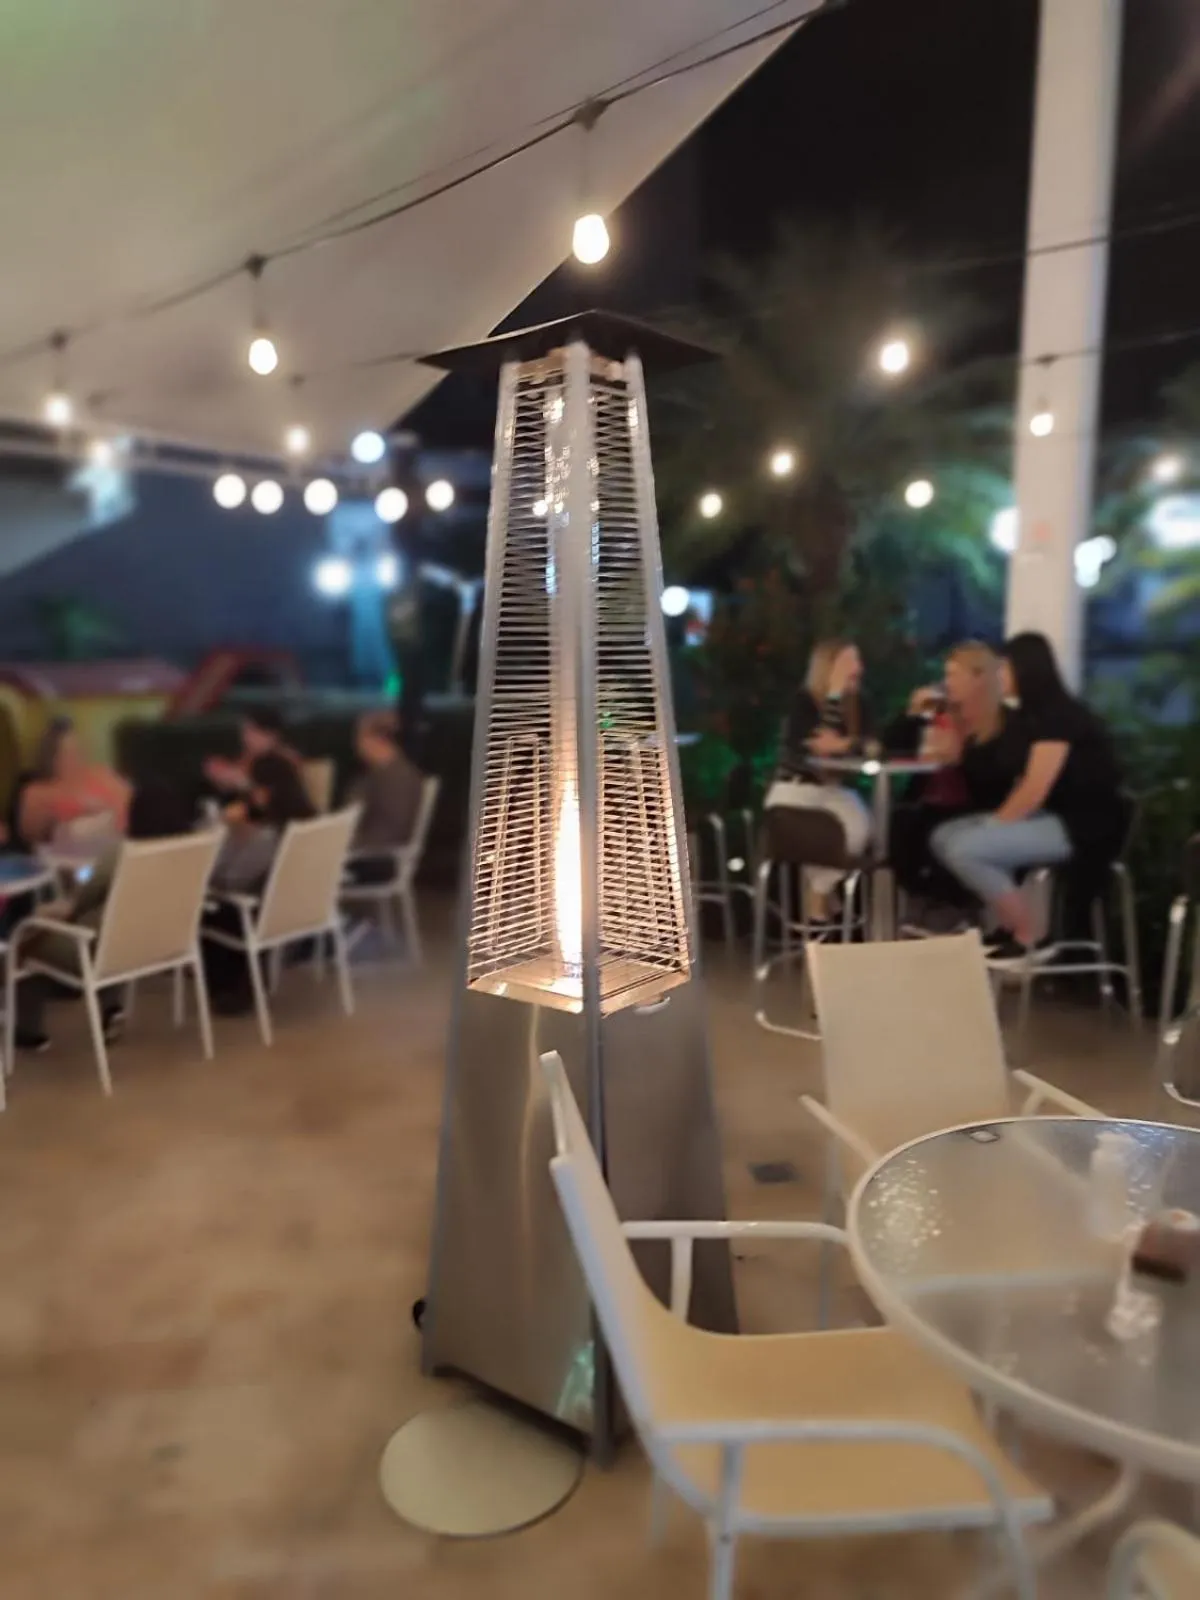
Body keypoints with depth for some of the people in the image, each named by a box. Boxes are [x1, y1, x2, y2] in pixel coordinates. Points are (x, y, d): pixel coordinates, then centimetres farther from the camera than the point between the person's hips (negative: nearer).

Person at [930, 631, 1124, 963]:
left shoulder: (1058, 715, -16)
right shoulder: (1034, 713, 14)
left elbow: (1034, 791, -21)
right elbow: (1023, 784, 10)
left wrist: (993, 824, -10)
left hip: (1082, 827, -10)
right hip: (1050, 818, 10)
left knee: (966, 850, -25)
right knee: (945, 838, 0)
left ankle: (1027, 936, -9)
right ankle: (1011, 923, 4)